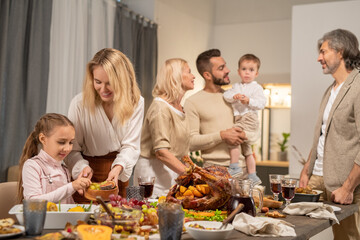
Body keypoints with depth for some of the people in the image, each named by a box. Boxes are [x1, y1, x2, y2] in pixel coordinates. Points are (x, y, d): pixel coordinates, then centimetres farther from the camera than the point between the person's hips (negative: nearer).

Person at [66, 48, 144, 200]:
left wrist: (118, 167, -27)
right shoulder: (79, 103, -14)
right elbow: (72, 149, -12)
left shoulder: (135, 103, -8)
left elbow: (130, 145, -9)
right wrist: (82, 167, -32)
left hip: (119, 176, 2)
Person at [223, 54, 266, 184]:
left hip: (249, 117, -8)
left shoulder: (256, 87, 0)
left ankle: (234, 167, -16)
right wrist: (234, 96, -18)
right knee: (247, 149, 15)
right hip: (239, 119, 8)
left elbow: (262, 103, -11)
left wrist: (248, 101, -23)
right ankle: (252, 176, 26)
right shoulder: (236, 86, 17)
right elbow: (226, 95, 1)